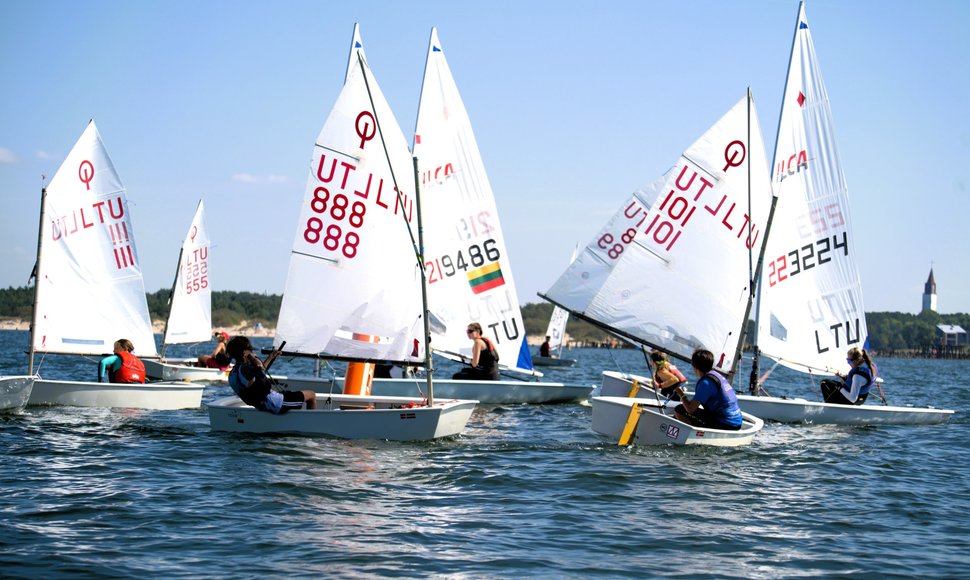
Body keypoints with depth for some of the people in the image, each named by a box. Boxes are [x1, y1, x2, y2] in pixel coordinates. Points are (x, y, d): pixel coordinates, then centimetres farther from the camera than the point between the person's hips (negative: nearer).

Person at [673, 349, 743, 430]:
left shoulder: (706, 382, -15)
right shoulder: (717, 375, 13)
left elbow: (690, 409, -18)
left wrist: (683, 400, 3)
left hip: (724, 425, -10)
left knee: (679, 410, -7)